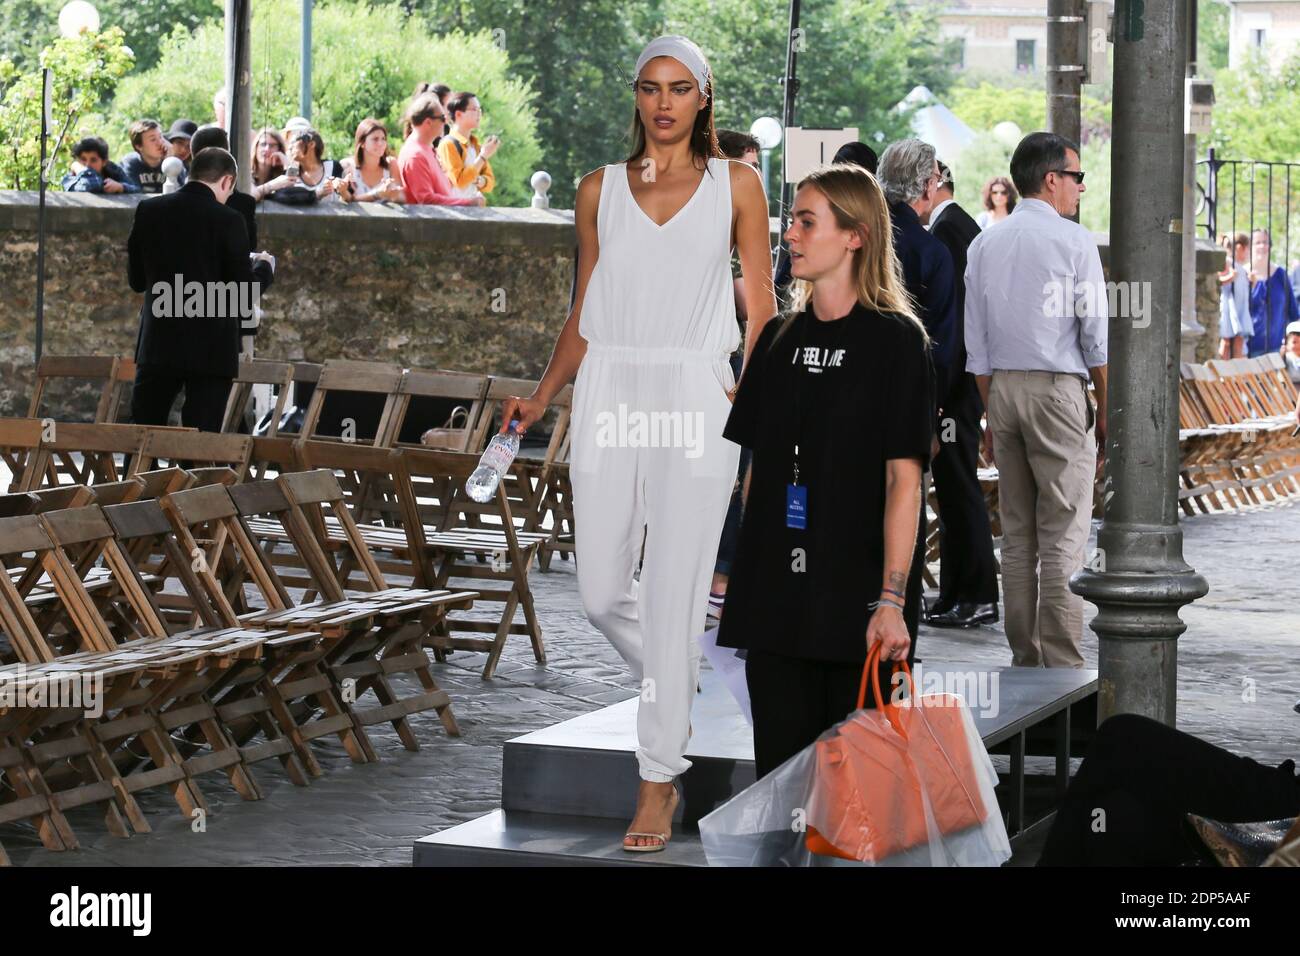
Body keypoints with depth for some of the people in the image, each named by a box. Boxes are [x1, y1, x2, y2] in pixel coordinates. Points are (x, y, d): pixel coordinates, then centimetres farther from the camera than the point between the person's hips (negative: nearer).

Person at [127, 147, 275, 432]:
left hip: (158, 345, 4)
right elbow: (244, 289, -8)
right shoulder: (227, 221, -10)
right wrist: (263, 267, 11)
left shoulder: (149, 212, 2)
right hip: (211, 350, -3)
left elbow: (136, 279, 9)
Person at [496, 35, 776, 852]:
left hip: (696, 398, -3)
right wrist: (543, 398, 2)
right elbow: (585, 315, 14)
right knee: (603, 593, 1)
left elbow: (762, 307, 5)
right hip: (609, 395, 3)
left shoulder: (735, 185, 7)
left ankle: (658, 783, 0)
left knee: (673, 596, -6)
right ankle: (675, 692, 31)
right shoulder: (601, 190, 12)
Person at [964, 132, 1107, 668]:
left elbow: (977, 345, 11)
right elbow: (1095, 336, -6)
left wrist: (993, 416, 15)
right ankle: (1063, 663, -7)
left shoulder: (984, 245, 10)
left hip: (1001, 386, 6)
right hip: (1059, 389, -6)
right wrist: (1105, 412, 2)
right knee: (1063, 536, -5)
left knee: (1016, 533, 11)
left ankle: (1023, 656, 13)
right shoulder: (1073, 241, -6)